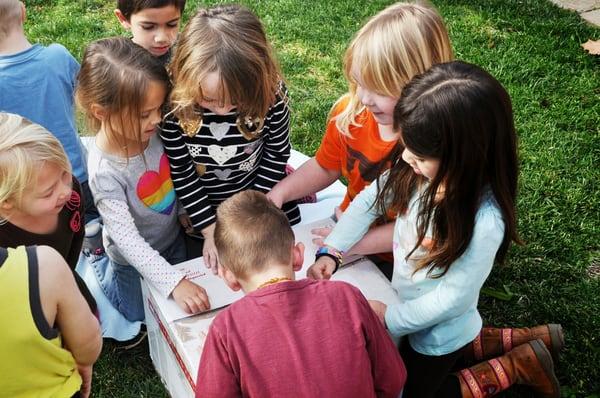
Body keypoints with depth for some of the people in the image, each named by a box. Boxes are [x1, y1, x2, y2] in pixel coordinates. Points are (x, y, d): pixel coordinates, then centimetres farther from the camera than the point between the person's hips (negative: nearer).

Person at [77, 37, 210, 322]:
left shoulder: (149, 131, -21)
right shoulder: (105, 171, -37)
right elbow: (128, 240, -37)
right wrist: (174, 282, -43)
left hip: (174, 238, 5)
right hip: (136, 260, -5)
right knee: (142, 316, 22)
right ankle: (98, 266, 39)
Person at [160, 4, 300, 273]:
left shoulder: (271, 93, -28)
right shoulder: (173, 105, -30)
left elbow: (276, 154, -11)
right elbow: (181, 174, -17)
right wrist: (210, 229, -16)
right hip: (202, 208, 0)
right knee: (208, 271, 20)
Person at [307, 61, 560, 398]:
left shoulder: (483, 222, -39)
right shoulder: (416, 169, -21)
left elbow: (453, 298, -27)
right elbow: (369, 201, -5)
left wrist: (390, 318, -16)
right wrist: (331, 252, -14)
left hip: (440, 331, -7)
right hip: (406, 300, 7)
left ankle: (518, 364, 19)